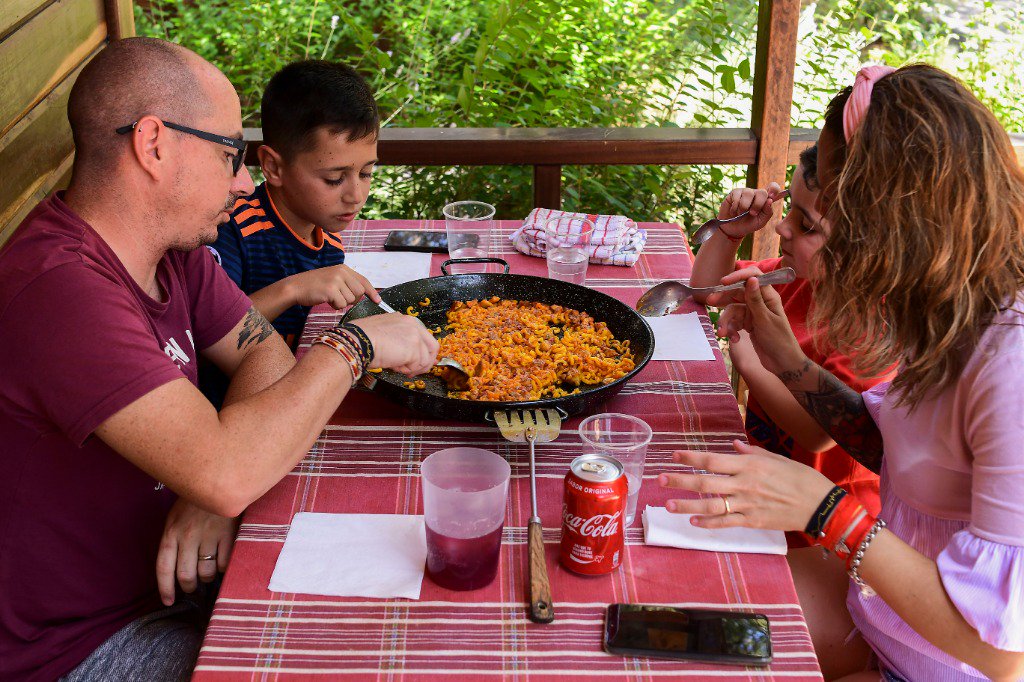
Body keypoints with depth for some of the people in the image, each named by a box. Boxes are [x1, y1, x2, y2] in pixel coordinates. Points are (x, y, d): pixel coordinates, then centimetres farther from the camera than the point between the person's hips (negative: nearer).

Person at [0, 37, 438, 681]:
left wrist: (215, 484, -18)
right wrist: (355, 344, -25)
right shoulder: (59, 289, -33)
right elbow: (225, 473, -39)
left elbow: (264, 353, 2)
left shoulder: (172, 244, -3)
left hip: (162, 575, 8)